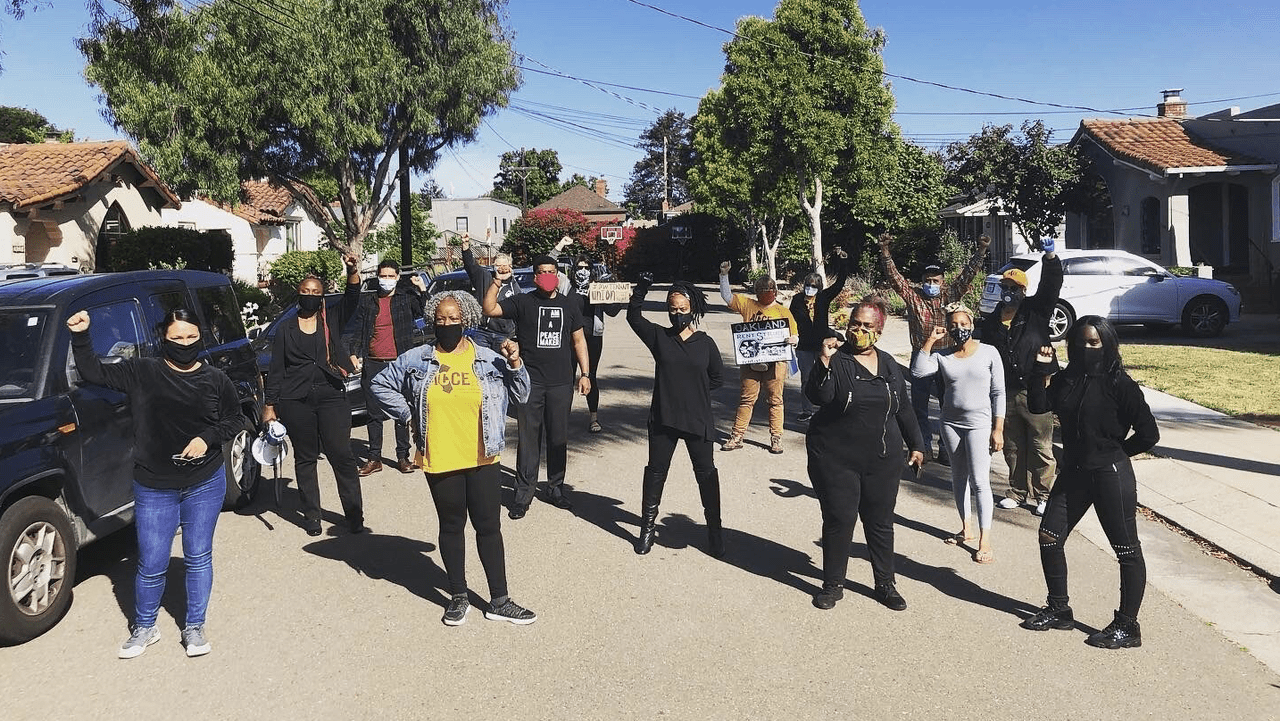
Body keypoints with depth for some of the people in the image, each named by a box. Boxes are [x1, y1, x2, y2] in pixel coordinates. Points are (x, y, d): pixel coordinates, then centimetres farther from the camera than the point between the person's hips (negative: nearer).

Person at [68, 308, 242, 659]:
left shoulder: (215, 380, -2)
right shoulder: (141, 373, -4)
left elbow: (235, 419, 5)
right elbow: (93, 372, -2)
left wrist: (208, 438, -11)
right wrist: (80, 336, -15)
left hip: (205, 485, 1)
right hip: (154, 488, -1)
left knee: (198, 558, 10)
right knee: (151, 565, 6)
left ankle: (194, 627, 26)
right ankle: (144, 628, 29)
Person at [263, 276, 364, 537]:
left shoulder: (332, 322, 11)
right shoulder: (286, 329, 10)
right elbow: (276, 369, 9)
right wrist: (270, 405, 5)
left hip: (331, 396, -1)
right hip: (296, 400, 1)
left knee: (342, 455, -4)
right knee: (305, 457, 7)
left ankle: (355, 516, 1)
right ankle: (311, 516, 18)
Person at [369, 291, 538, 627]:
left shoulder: (488, 359, 1)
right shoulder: (416, 359, 1)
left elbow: (520, 395, 4)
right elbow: (381, 384, 10)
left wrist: (515, 363, -11)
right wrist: (408, 414, 2)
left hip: (483, 460, 0)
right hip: (440, 462, 0)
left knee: (489, 527, 4)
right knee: (451, 527, 12)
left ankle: (499, 601, 13)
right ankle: (458, 597, 26)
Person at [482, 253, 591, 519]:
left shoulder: (569, 304, 11)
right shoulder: (522, 302, 1)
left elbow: (578, 340, 16)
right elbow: (489, 309, -11)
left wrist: (585, 373, 10)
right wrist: (497, 280, -21)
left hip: (561, 383, 3)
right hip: (530, 382, -3)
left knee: (558, 439, 10)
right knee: (528, 439, 1)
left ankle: (555, 489, 22)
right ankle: (523, 493, 8)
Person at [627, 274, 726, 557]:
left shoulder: (705, 343, 0)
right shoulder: (659, 337, 0)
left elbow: (717, 378, 9)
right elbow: (633, 316, -3)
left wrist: (694, 391, 1)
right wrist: (642, 287, -14)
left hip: (698, 421, 0)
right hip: (663, 419, 0)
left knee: (706, 473, 8)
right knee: (655, 472, 9)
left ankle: (714, 528, 21)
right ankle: (648, 527, 23)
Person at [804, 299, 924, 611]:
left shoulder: (889, 365, 9)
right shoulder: (836, 360, -7)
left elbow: (903, 409, 18)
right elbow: (817, 396, -23)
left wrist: (916, 444, 18)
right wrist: (824, 361, -33)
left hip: (883, 460, 4)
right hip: (836, 459, -4)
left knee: (881, 522, 11)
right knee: (839, 520, 1)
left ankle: (885, 584, 26)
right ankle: (833, 584, 18)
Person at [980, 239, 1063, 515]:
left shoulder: (1036, 310, 2)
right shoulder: (992, 320, 10)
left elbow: (1052, 284, -13)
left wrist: (1050, 256, -28)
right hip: (1005, 392, 4)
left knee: (1041, 446, 1)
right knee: (1013, 447, 12)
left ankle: (1042, 495, 10)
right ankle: (1018, 492, 24)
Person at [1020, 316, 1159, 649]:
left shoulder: (1119, 383, -12)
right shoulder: (1067, 379, 6)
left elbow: (1148, 433, -11)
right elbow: (1037, 405, -2)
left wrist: (1115, 453, -2)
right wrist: (1041, 369, -10)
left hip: (1111, 477, -7)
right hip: (1074, 473, 7)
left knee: (1127, 549, 2)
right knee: (1049, 536, 10)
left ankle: (1127, 625, 12)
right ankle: (1059, 610, 24)